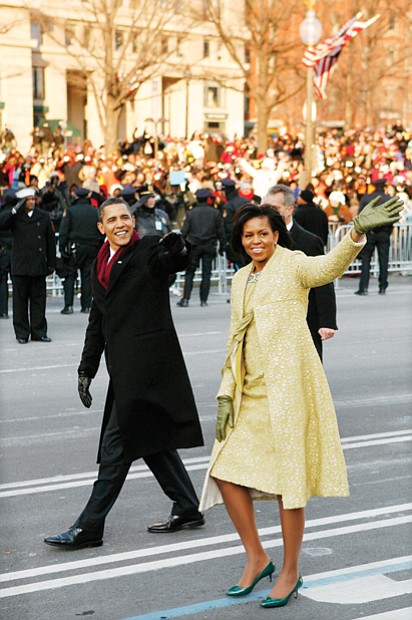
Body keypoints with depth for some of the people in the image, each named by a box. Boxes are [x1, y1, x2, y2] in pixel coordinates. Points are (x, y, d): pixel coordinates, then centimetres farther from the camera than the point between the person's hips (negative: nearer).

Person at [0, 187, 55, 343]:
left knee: (39, 299, 5)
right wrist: (15, 209, -18)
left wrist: (51, 263, 7)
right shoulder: (14, 216, 3)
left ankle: (39, 332, 13)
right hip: (20, 265, -1)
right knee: (20, 300, 3)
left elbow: (50, 241, 9)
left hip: (39, 266, 1)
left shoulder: (43, 216, 7)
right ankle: (22, 333, 10)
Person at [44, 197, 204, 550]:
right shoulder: (102, 265, 16)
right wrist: (86, 369, 19)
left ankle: (89, 528, 0)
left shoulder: (149, 251, -6)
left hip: (147, 359, -8)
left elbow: (175, 261, -28)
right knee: (151, 439, 14)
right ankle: (187, 509, 26)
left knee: (117, 444, -5)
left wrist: (178, 251, -51)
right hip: (126, 365, 8)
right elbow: (97, 322, 21)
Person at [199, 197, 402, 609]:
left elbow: (329, 266, -26)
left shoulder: (292, 266, -3)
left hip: (288, 388, -7)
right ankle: (257, 559, 21)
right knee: (226, 473, 4)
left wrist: (357, 232, -45)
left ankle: (290, 572, 15)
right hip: (251, 392, 7)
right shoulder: (241, 280, 17)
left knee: (288, 481, -1)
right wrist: (226, 393, 10)